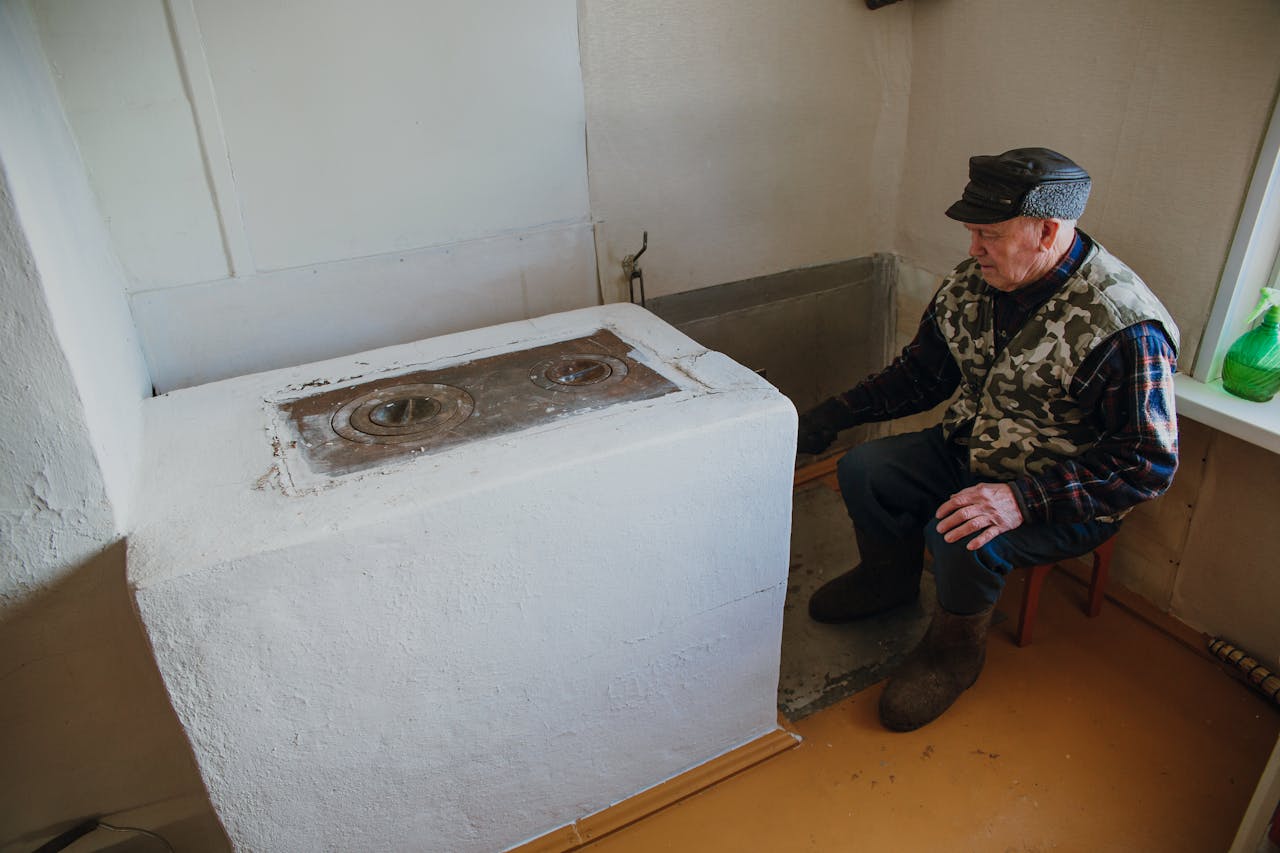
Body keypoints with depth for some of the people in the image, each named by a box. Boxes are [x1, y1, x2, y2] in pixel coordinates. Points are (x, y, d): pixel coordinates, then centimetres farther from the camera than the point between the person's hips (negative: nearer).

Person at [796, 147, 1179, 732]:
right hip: (968, 451, 7)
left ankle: (956, 648, 2)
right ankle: (889, 576, 22)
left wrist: (1024, 498, -37)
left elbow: (1148, 463, -25)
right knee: (862, 470, -7)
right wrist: (831, 416, -1)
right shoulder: (971, 283, -6)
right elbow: (920, 373, 7)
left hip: (1067, 499, -6)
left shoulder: (1126, 327, -27)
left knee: (958, 537, -31)